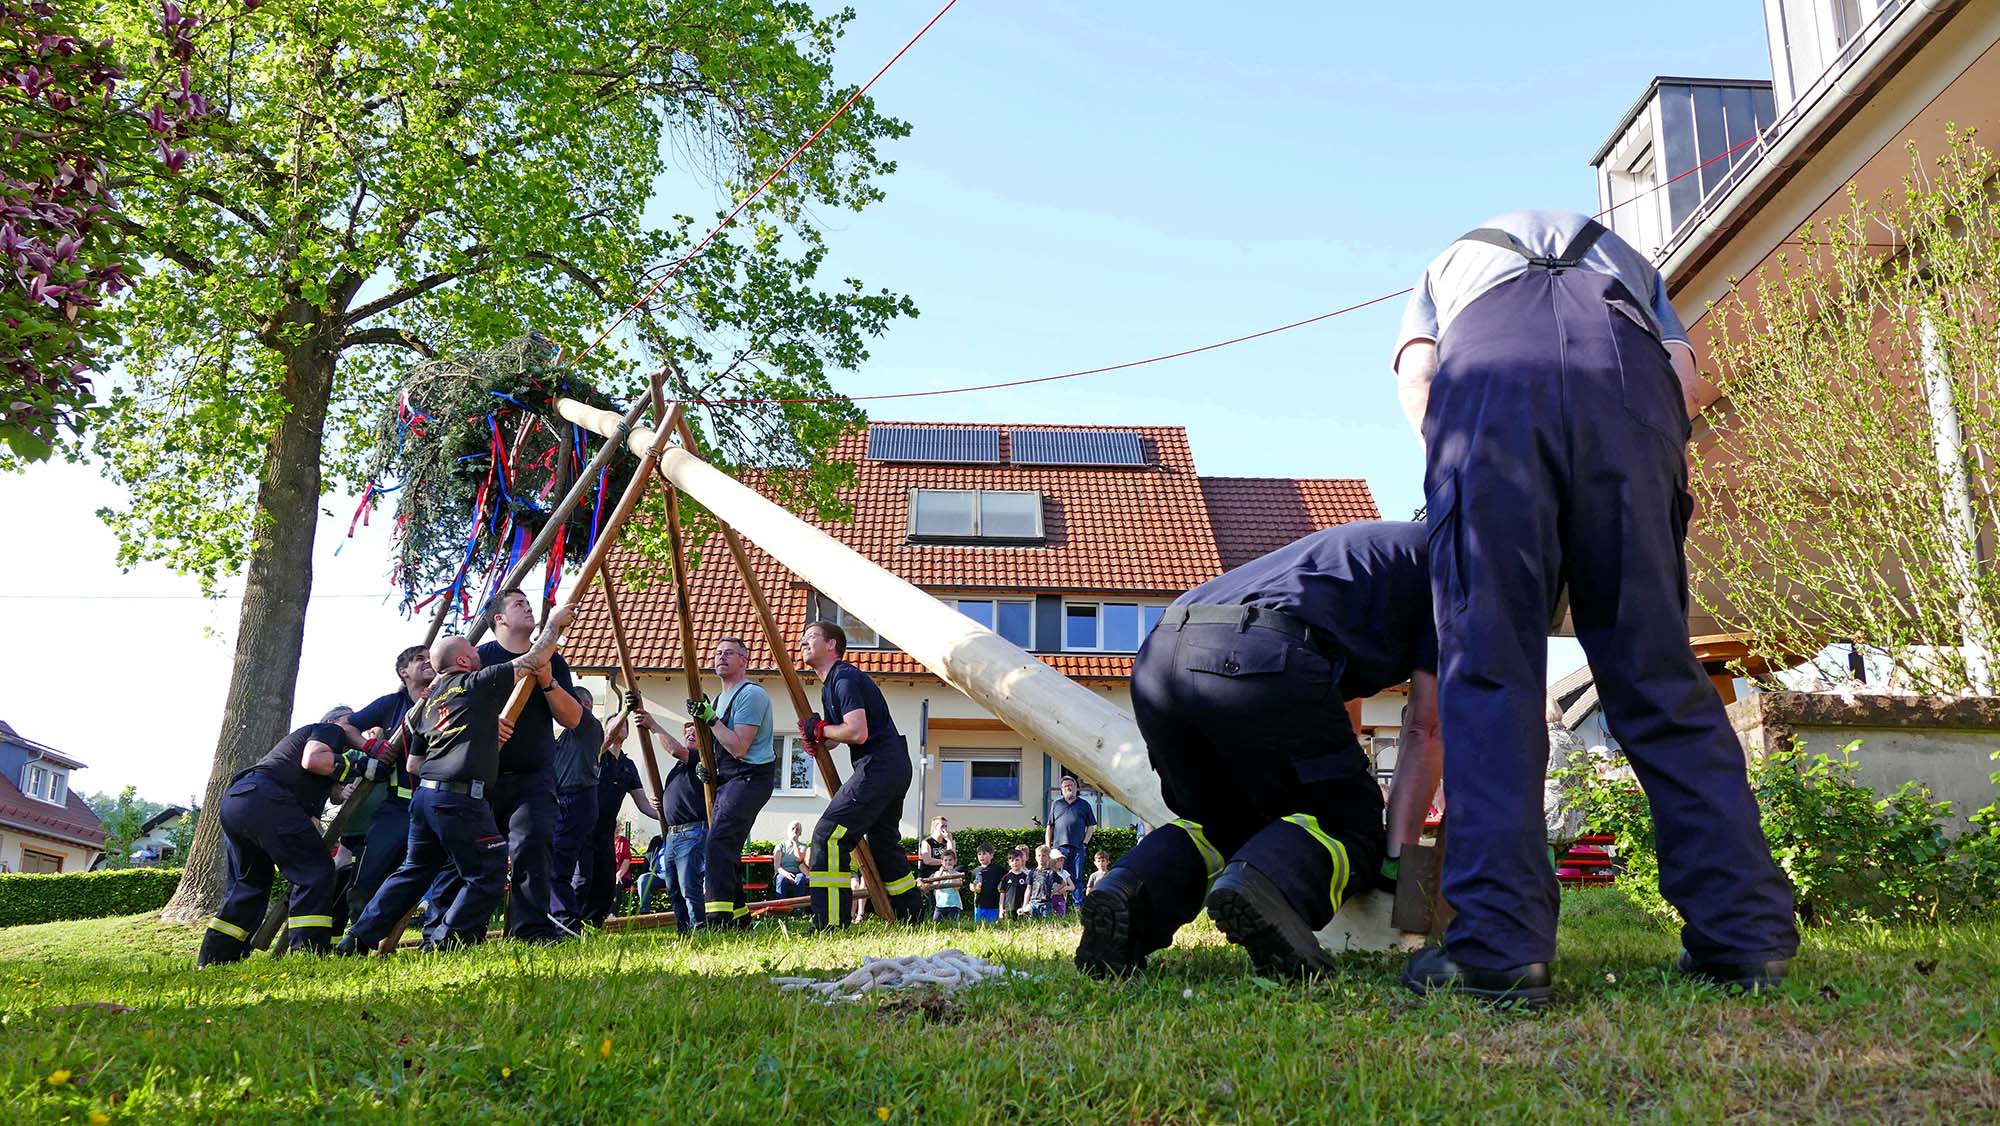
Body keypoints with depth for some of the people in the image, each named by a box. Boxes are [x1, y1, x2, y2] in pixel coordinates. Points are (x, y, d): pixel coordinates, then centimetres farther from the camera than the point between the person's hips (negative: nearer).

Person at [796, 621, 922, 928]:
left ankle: (829, 923, -18)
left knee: (829, 835, -15)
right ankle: (912, 914, 31)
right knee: (883, 842, 20)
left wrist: (820, 730, -8)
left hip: (879, 765, -11)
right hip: (894, 767, 11)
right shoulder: (830, 684, 19)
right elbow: (844, 732, 26)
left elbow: (858, 733, -23)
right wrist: (821, 742, 4)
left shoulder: (845, 678, -13)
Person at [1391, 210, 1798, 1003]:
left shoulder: (1447, 269, 41)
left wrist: (1459, 481, 20)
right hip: (1625, 368, 2)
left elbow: (1416, 378, 17)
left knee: (1489, 667, -4)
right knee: (1658, 669, 6)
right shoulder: (1629, 263, 45)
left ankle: (1498, 943, -13)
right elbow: (1690, 384, 23)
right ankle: (1745, 931, 3)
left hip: (1488, 371, -2)